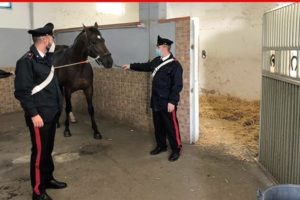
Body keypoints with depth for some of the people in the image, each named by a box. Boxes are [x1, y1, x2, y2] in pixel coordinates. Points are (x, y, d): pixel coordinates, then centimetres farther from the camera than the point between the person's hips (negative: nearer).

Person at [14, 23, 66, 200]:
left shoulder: (46, 58, 10)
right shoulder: (27, 61, -17)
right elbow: (22, 92, -21)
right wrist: (33, 114, -22)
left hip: (51, 114, 9)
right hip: (39, 116, -9)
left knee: (48, 149, 20)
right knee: (39, 152, 3)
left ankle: (48, 179, 37)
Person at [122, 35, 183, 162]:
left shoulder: (174, 64, -16)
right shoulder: (157, 61, 8)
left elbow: (177, 85, -19)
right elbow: (145, 66, 28)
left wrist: (172, 101, -23)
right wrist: (131, 66, 31)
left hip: (167, 102, -8)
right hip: (156, 101, 8)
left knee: (171, 126, 1)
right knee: (158, 125, 17)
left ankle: (176, 150, 15)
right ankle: (161, 146, 33)